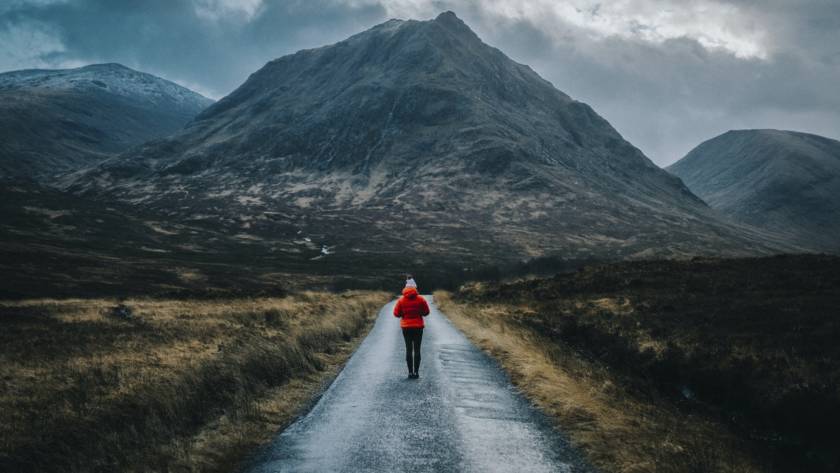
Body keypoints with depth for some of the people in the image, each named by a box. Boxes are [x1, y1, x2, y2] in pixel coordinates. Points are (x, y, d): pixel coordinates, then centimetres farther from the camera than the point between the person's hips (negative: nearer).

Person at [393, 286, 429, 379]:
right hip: (418, 326, 0)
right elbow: (426, 312, -1)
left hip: (406, 327, 1)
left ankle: (410, 372, 2)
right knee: (417, 350, 4)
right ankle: (416, 372, 1)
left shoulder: (401, 300, -4)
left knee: (408, 349, 6)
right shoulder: (420, 299, -5)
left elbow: (396, 313, -4)